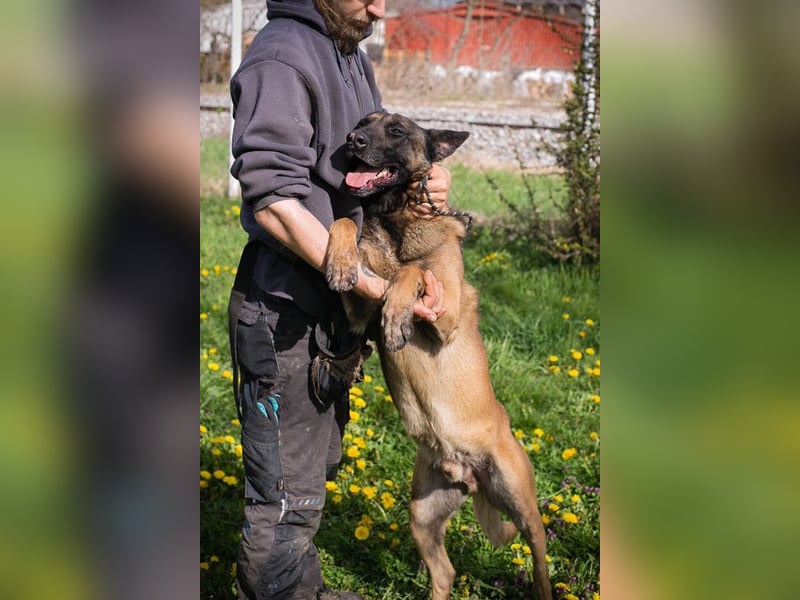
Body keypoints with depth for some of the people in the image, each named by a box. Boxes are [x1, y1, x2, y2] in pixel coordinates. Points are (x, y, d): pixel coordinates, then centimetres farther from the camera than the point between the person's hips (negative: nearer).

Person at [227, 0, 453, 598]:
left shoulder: (354, 59, 12)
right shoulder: (280, 57, -18)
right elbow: (272, 201, -26)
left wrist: (430, 178, -7)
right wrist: (379, 287, -28)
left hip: (331, 310, 10)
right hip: (284, 313, -10)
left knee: (318, 463, 23)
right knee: (287, 496, -1)